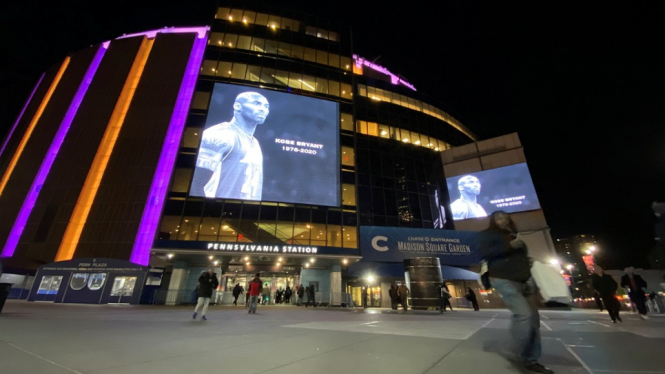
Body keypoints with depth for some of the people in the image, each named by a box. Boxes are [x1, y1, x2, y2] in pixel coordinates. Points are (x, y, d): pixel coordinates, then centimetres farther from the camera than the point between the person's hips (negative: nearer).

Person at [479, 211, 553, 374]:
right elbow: (485, 253, -16)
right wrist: (509, 246, -20)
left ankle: (531, 360, 16)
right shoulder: (487, 234, 0)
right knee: (524, 314, -19)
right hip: (503, 279, -8)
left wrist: (528, 262, 9)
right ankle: (518, 356, -2)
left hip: (521, 280, 8)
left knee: (533, 317, 4)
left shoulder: (514, 236, 22)